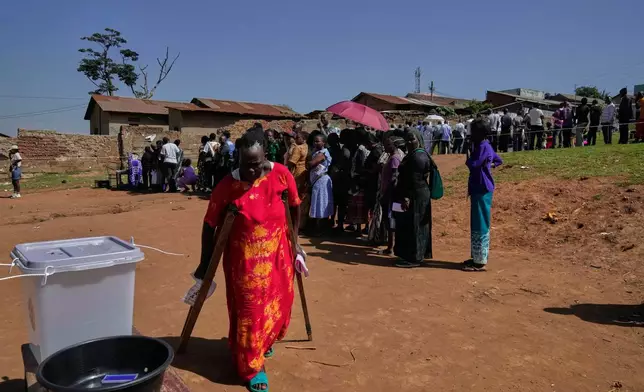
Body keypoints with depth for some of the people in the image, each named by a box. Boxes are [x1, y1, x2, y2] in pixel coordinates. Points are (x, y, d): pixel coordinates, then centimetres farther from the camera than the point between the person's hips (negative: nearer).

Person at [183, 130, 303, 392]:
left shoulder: (281, 175, -12)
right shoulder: (227, 186, -19)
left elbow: (295, 207, 5)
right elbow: (210, 226, -10)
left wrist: (294, 242, 10)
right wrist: (205, 267, -6)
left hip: (278, 256, 4)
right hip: (244, 261, -3)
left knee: (279, 304, 19)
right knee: (249, 312, 5)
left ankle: (265, 341, 49)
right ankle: (251, 366, 26)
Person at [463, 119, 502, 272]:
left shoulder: (484, 147, -17)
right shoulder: (482, 146, 14)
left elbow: (473, 165, -24)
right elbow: (498, 160, 27)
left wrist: (468, 159, -3)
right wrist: (488, 165, 12)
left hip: (482, 190, -10)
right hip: (478, 189, 10)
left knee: (480, 226, -5)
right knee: (477, 225, 15)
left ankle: (480, 262, 1)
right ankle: (477, 258, 23)